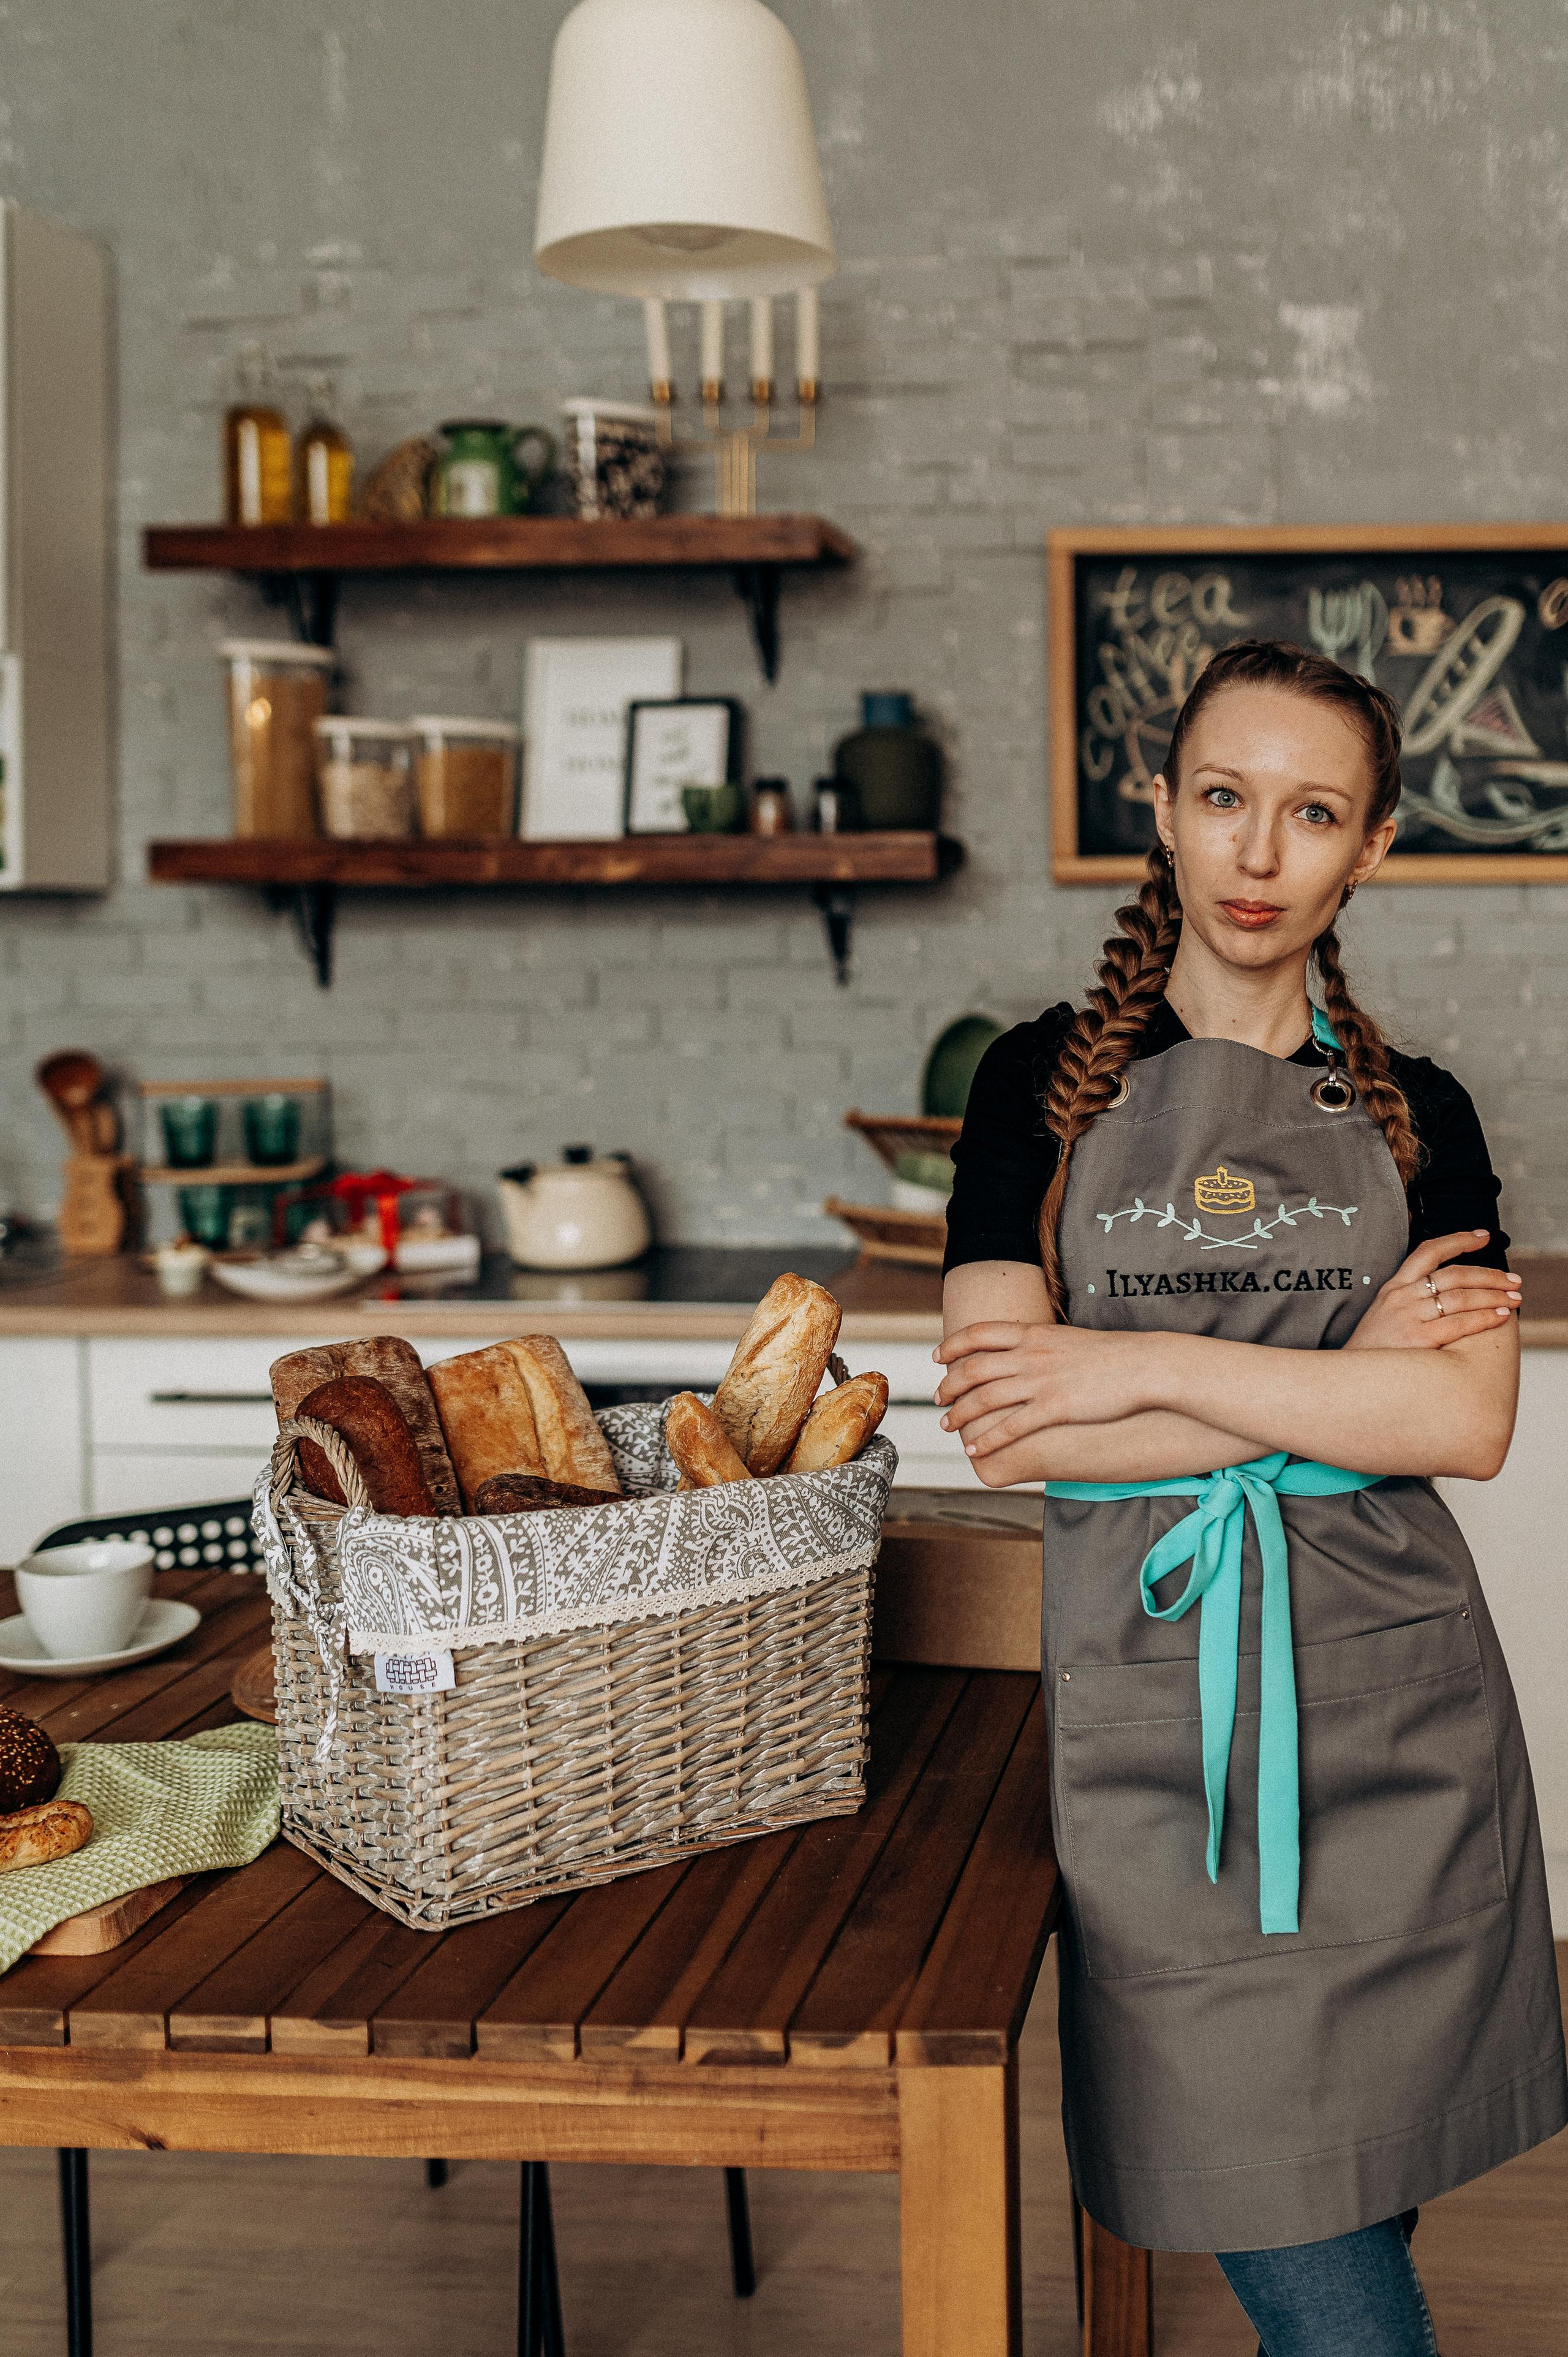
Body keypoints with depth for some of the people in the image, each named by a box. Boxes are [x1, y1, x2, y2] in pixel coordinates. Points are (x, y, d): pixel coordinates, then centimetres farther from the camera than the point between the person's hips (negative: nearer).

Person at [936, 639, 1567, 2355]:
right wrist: (1342, 1379, -8)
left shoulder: (1416, 1116, 9)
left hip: (1394, 1705, 2)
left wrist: (1144, 1367, -12)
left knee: (1359, 2212, 8)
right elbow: (1004, 1427, -7)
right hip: (1155, 1701, -2)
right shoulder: (1048, 1082, 4)